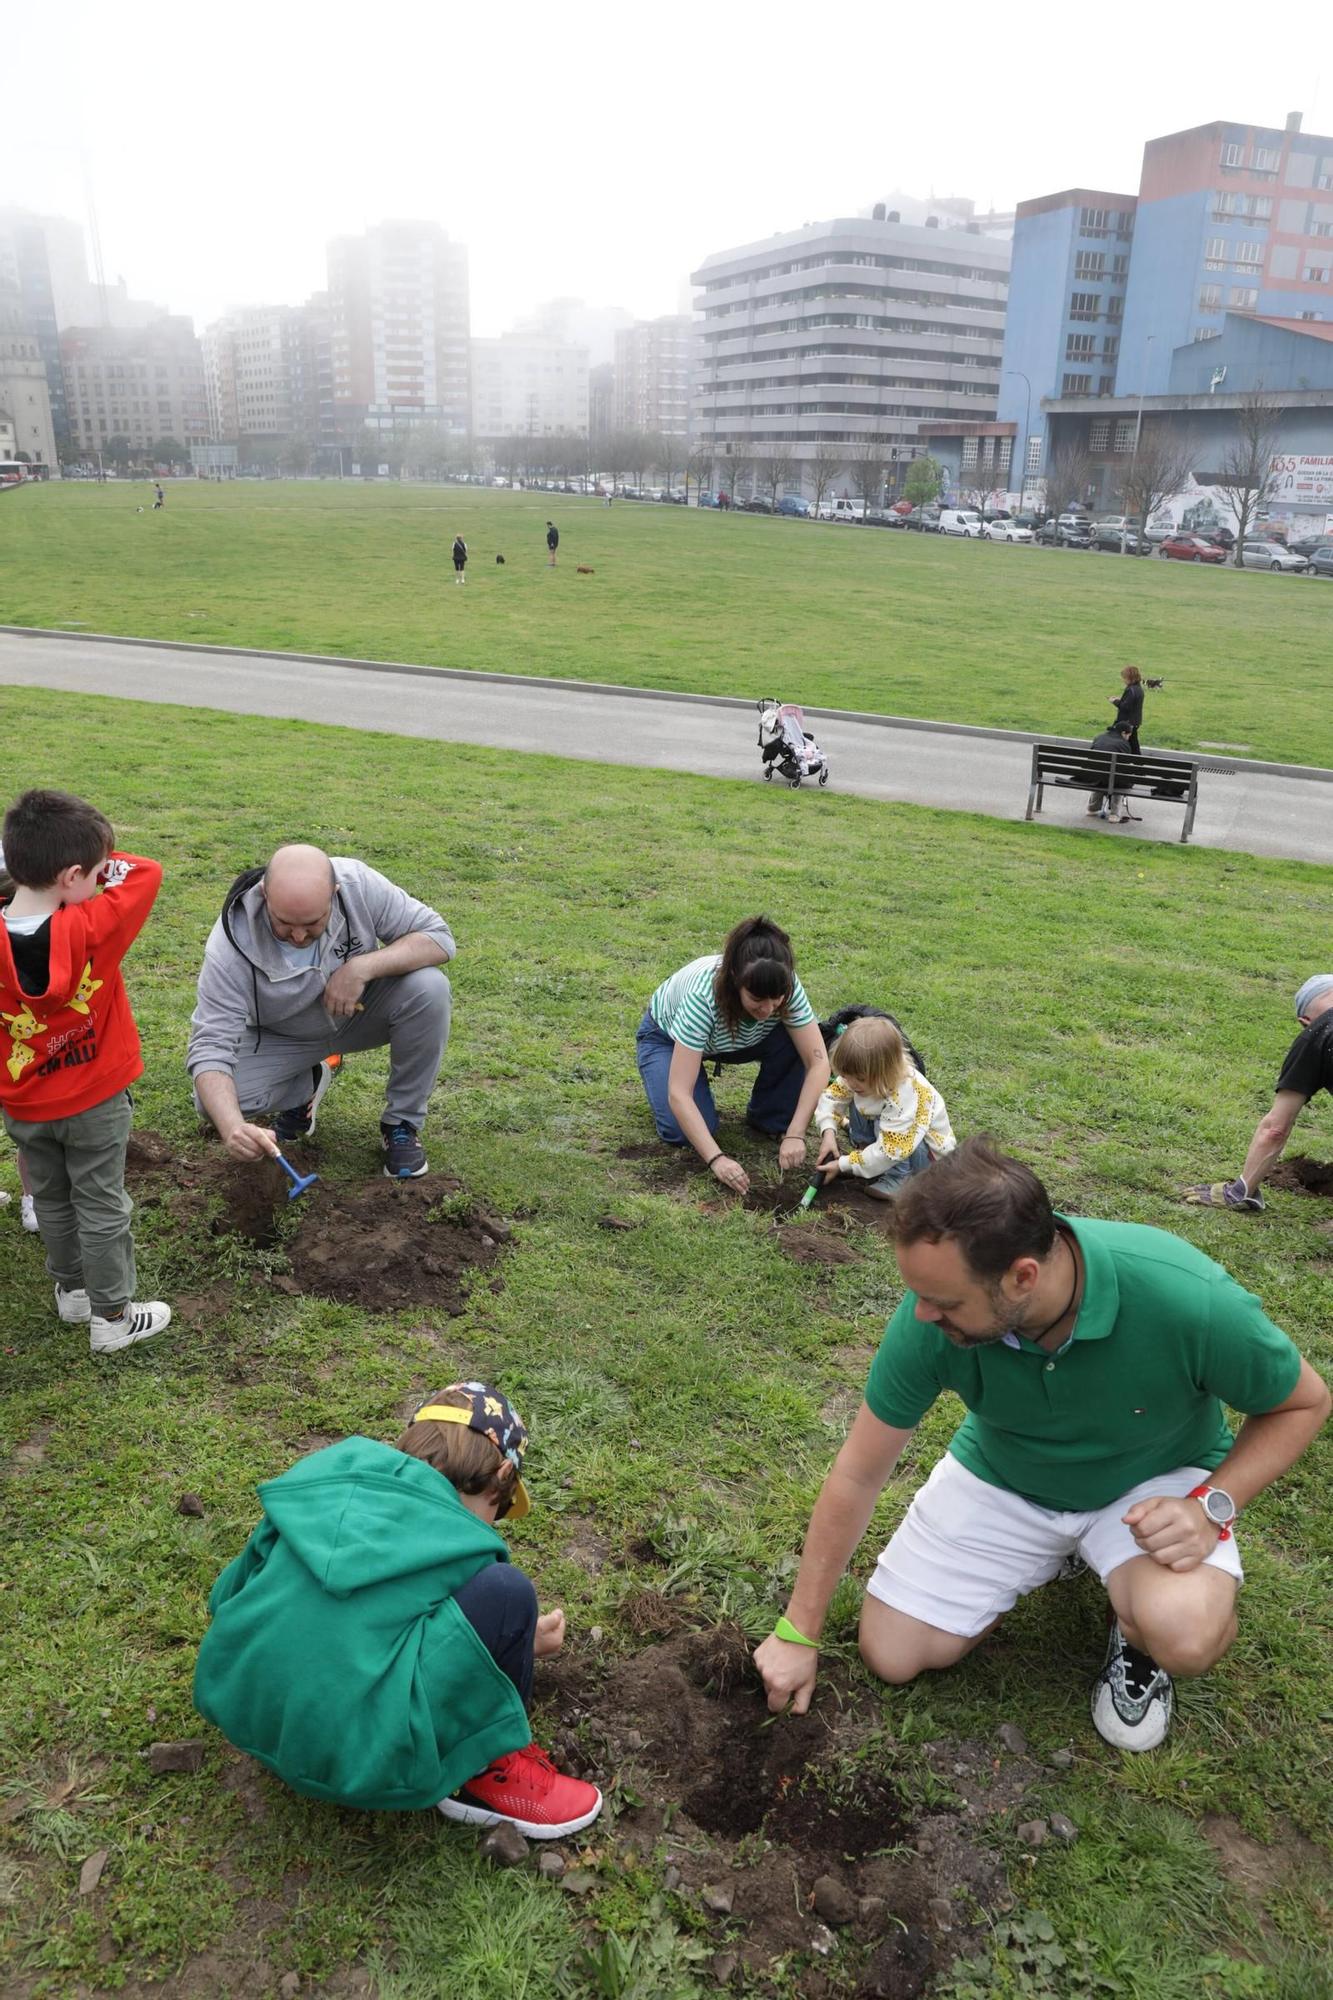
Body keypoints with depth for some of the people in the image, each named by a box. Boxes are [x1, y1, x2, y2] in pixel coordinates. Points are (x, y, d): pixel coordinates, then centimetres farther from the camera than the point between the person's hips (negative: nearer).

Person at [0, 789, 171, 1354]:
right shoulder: (92, 930, -28)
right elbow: (145, 873, -16)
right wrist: (99, 861, -6)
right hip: (95, 1100, -3)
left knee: (52, 1201, 23)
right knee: (102, 1208, 12)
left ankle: (71, 1291, 42)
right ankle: (113, 1317, 24)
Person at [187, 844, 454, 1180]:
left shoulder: (359, 884, -29)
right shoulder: (231, 948, -32)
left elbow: (439, 937, -23)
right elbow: (211, 1045, -33)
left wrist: (362, 968, -38)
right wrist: (232, 1127, -52)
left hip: (359, 1010, 1)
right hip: (280, 1037, -1)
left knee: (429, 987, -29)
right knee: (217, 1102, -26)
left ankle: (402, 1123, -8)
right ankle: (305, 1086, 9)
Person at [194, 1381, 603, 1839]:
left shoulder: (330, 1469, 7)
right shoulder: (465, 1547, -4)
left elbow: (225, 1596, 17)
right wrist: (525, 1645, 32)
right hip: (347, 1760, -7)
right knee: (505, 1592, -7)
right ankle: (488, 1774, 11)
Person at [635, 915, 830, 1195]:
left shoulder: (784, 986, -31)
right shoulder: (703, 995, -42)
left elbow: (818, 1062, -28)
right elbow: (678, 1094, -42)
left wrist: (795, 1134, -37)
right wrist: (716, 1159, -48)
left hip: (729, 1040, 3)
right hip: (666, 1037, -3)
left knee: (792, 1043, -27)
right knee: (684, 1133, -24)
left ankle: (772, 1121, -2)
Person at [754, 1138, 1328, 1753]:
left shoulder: (1188, 1299, -37)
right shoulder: (930, 1315, -29)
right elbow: (858, 1475, -15)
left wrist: (1211, 1506, -27)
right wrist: (798, 1633, -8)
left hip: (1153, 1478, -2)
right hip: (1001, 1473, 3)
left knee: (1186, 1637, -32)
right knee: (890, 1656, 0)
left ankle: (1135, 1627, 6)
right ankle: (1048, 1556, 23)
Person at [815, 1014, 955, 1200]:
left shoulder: (904, 1098, -39)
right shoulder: (860, 1074, -19)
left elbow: (889, 1151, -37)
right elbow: (832, 1096, -5)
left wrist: (843, 1165, -29)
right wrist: (828, 1132, -21)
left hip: (928, 1148, -7)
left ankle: (899, 1177, -15)